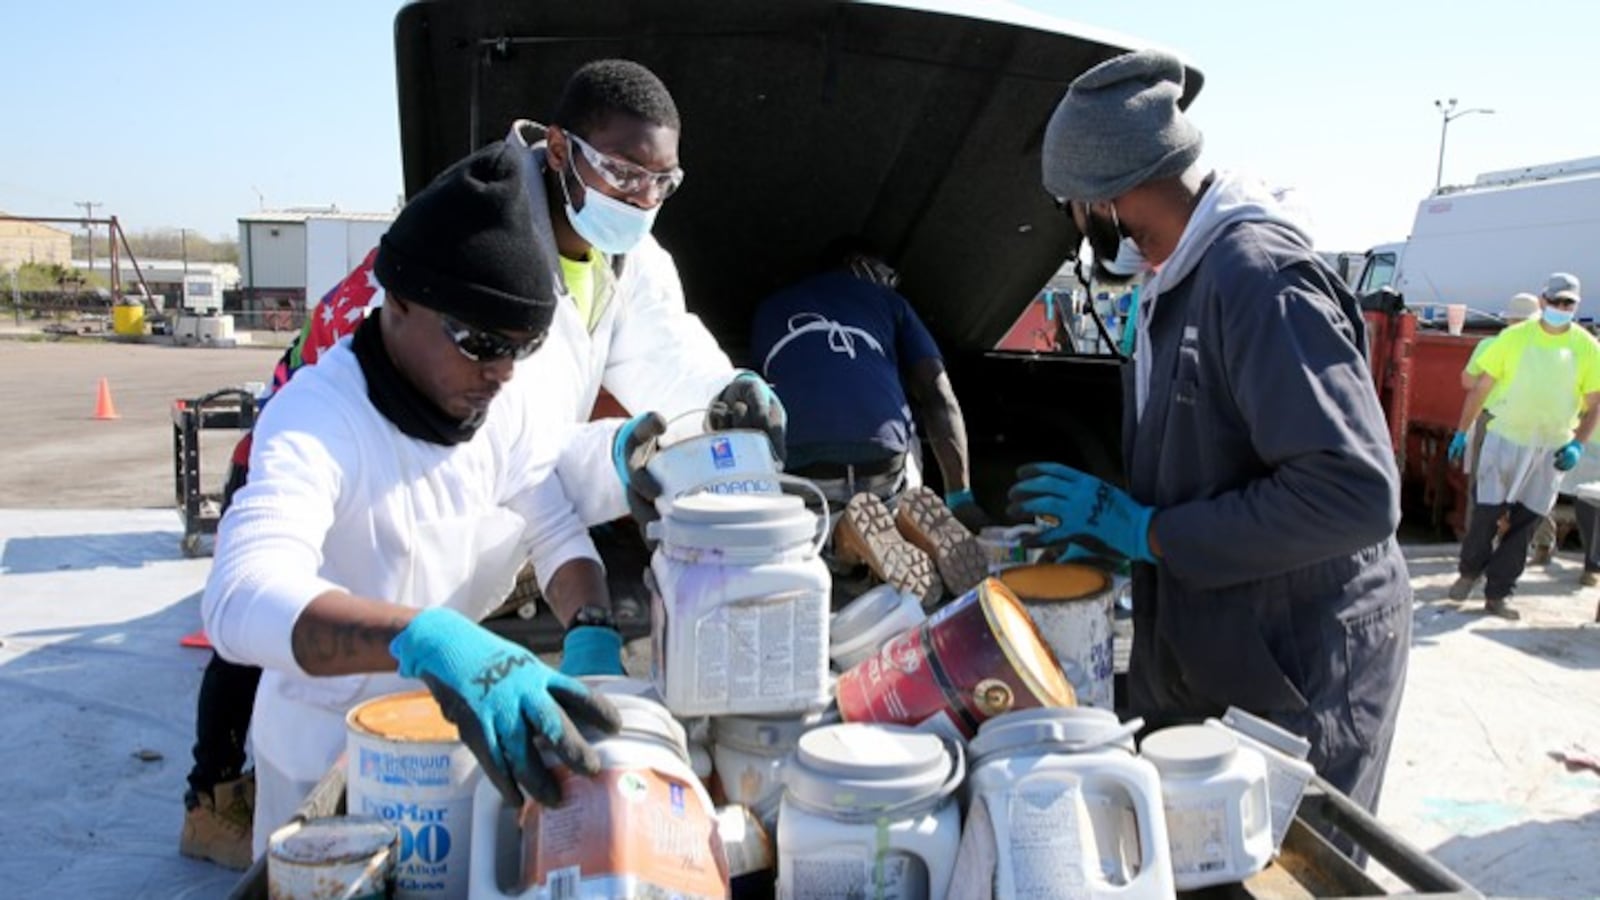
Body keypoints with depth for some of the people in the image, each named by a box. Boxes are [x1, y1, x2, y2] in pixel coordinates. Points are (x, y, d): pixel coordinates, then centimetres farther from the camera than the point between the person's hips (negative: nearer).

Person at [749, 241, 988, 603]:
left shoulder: (768, 310, 26)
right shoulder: (888, 301, 20)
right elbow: (938, 398, 11)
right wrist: (961, 498, 13)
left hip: (798, 474, -1)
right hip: (885, 468, 1)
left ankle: (836, 531, -5)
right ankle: (910, 519, -2)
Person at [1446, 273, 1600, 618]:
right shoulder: (1513, 338, -5)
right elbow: (1481, 388, 0)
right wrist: (1461, 432, 0)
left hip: (1551, 450, 2)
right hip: (1505, 438, -1)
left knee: (1525, 525, 4)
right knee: (1486, 512, 0)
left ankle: (1498, 594, 13)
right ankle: (1470, 571, 25)